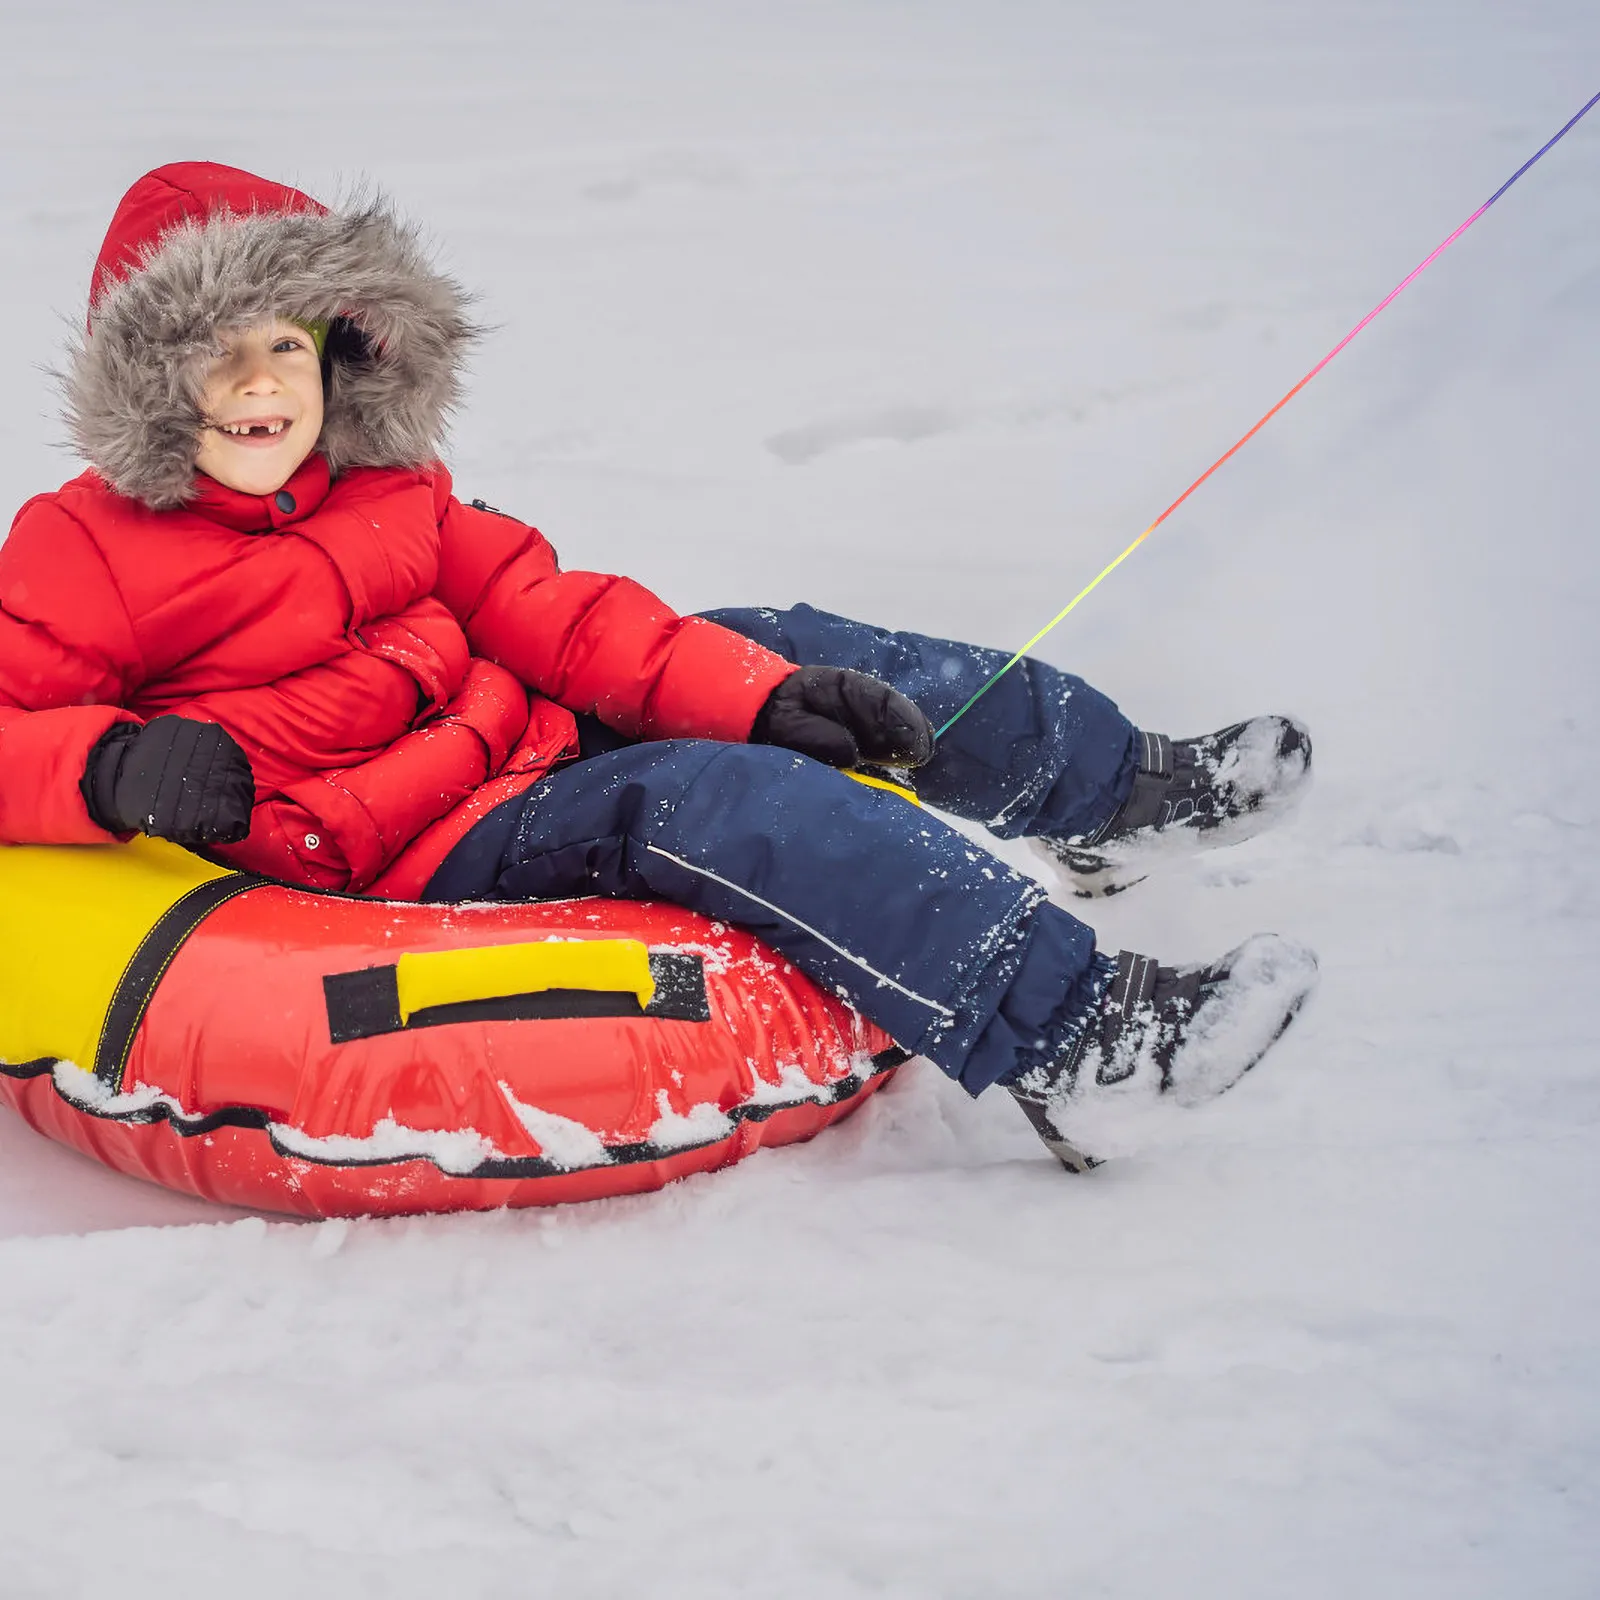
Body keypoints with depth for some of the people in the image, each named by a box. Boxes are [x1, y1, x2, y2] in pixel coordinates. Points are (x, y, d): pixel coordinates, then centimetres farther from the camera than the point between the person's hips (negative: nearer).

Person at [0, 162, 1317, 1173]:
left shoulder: (390, 488, 13)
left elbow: (543, 612, 7)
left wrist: (759, 691, -5)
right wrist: (115, 768, -30)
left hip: (539, 743, 8)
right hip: (423, 859, -8)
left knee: (791, 651, 5)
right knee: (712, 798, -29)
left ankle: (1109, 793, 17)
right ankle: (1062, 1035, -39)